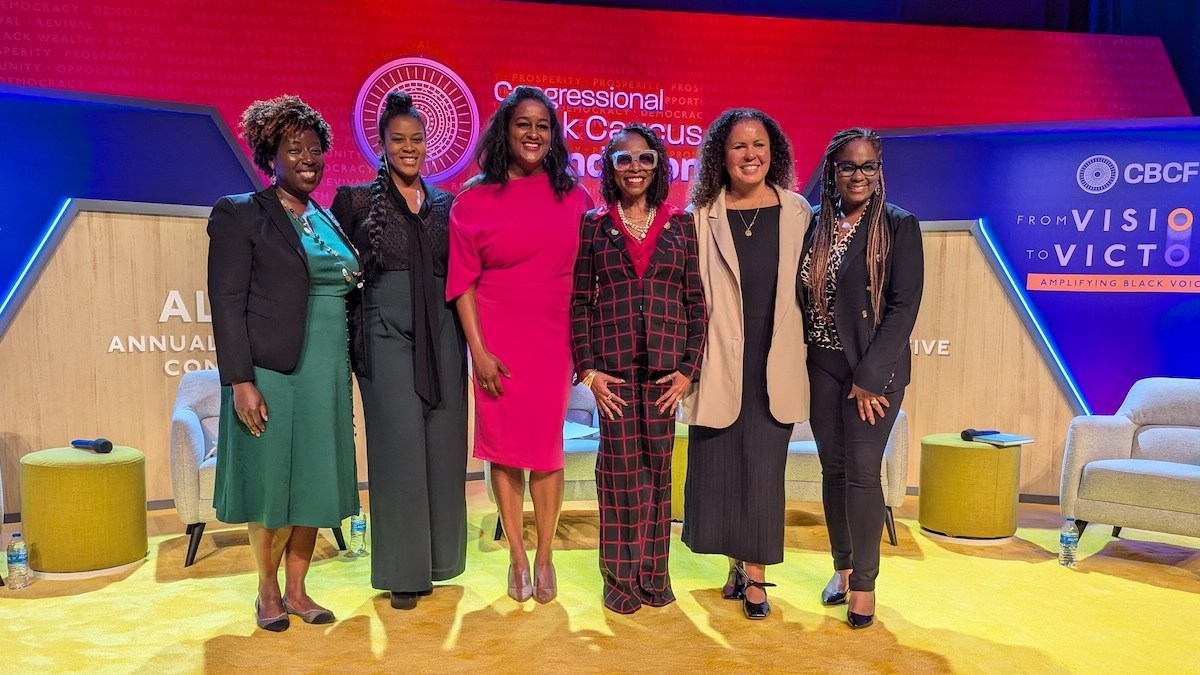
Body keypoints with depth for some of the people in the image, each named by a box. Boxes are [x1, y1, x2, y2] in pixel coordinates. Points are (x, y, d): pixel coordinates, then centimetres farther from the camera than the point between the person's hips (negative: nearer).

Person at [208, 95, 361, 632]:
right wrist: (241, 381, -16)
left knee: (313, 483, 9)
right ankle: (268, 592, 24)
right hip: (272, 374, -5)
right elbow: (227, 303, -9)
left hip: (327, 375, 5)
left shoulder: (328, 219, 15)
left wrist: (346, 370, 10)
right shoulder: (239, 215, -3)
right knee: (273, 484, 4)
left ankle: (296, 590, 24)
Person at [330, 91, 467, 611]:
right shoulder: (355, 200, 3)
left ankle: (438, 557, 23)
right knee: (399, 448, -1)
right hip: (386, 335, -3)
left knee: (443, 446, 6)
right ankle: (403, 571, 12)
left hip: (442, 336, 3)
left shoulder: (447, 205, 12)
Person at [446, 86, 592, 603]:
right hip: (498, 341, -1)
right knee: (503, 443, 6)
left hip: (554, 337, 1)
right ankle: (517, 557, 21)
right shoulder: (473, 200, -1)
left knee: (547, 444, 6)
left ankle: (545, 556, 22)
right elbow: (462, 282, -3)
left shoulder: (572, 196, 4)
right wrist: (478, 350, -9)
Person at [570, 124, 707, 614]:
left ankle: (653, 572, 21)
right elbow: (579, 302, 3)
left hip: (666, 365, 1)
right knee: (620, 468, 2)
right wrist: (588, 370, -5)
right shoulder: (594, 225, 5)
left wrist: (688, 369, -2)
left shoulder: (681, 224, 7)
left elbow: (697, 302, 5)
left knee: (658, 465, 6)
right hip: (613, 366, -1)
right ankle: (620, 576, 16)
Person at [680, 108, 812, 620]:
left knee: (763, 466, 3)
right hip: (720, 363, 0)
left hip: (774, 366, 1)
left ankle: (755, 574, 18)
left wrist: (803, 356, 6)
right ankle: (738, 560, 29)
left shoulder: (796, 213, 3)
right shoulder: (702, 216, -1)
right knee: (717, 466, 6)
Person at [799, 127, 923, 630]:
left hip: (874, 367, -4)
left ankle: (864, 581, 12)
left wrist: (869, 376, -15)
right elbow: (802, 297, 9)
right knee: (833, 469, 10)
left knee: (862, 470, -5)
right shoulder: (815, 226, 7)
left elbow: (905, 306, -11)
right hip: (822, 367, 4)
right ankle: (842, 567, 27)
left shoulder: (898, 226, -5)